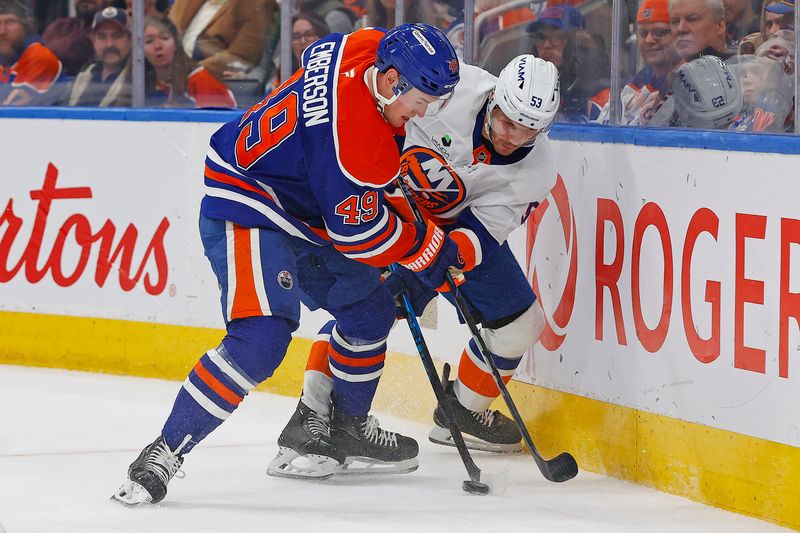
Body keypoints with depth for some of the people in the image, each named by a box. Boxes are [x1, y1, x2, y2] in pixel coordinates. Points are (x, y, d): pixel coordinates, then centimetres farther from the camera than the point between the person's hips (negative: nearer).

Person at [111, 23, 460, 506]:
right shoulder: (354, 135, -32)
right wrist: (437, 252, -10)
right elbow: (357, 231, -23)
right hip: (247, 208, -11)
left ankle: (345, 426, 38)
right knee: (262, 337, -26)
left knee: (370, 310, 17)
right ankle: (163, 454, -21)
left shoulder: (370, 47, -6)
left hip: (301, 212, 11)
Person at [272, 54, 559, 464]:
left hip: (459, 224, 4)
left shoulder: (536, 170, -19)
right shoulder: (453, 84, -29)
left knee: (520, 323, -2)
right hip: (392, 198, -4)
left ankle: (461, 413, 20)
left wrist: (458, 252, -43)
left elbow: (485, 228, -23)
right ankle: (313, 413, -26)